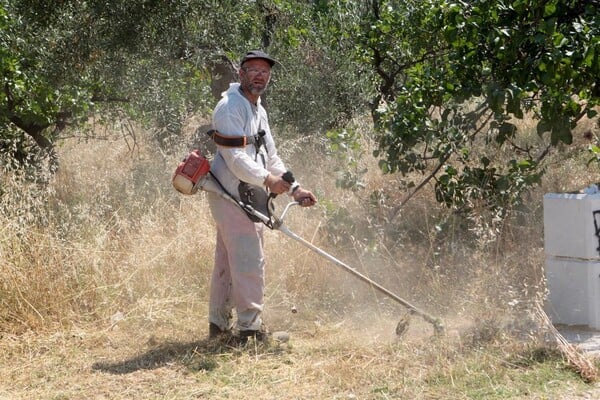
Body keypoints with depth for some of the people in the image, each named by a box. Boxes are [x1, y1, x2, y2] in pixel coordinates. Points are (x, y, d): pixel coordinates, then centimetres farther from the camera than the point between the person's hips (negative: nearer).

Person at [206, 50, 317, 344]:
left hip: (248, 197, 10)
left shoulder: (258, 110, 20)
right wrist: (268, 180, -21)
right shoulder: (230, 107, -11)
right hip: (233, 195, -10)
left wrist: (295, 189, 12)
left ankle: (219, 325, 21)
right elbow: (235, 157, -20)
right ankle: (249, 328, -6)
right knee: (249, 262, -10)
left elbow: (271, 157, 22)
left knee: (227, 262, 14)